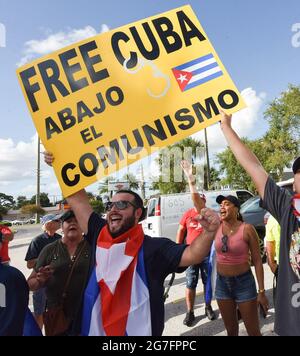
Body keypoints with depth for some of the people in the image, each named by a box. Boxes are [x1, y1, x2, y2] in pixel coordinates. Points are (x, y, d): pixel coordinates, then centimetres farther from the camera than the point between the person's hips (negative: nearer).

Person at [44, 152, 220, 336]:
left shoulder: (154, 248, -14)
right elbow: (76, 198, 0)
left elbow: (192, 255, -26)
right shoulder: (99, 237, -3)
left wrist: (209, 232, -44)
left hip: (140, 332, -4)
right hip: (95, 330, 4)